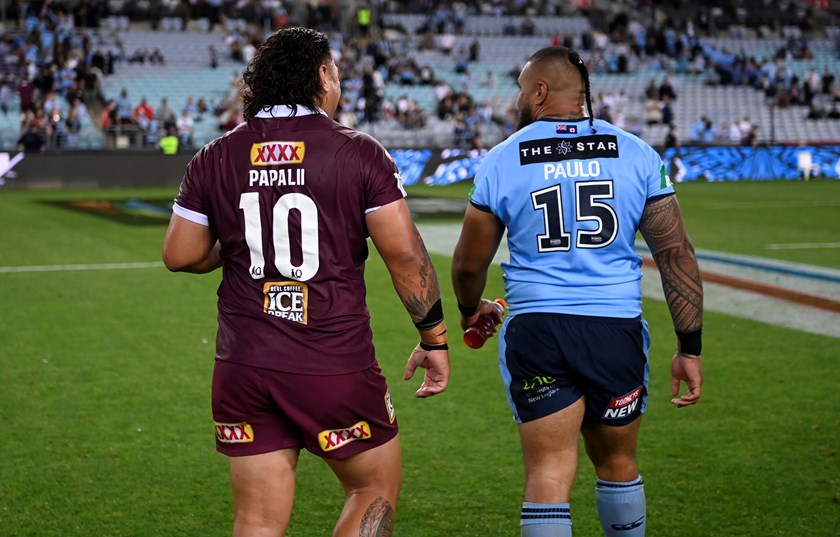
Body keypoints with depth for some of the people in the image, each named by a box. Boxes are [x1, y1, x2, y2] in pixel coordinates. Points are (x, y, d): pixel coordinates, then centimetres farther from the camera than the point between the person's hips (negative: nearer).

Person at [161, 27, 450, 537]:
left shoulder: (215, 158, 4)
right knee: (378, 487, 17)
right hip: (337, 367, -3)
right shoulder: (360, 153, -5)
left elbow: (180, 255, 7)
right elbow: (405, 255, -8)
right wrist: (434, 339, 2)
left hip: (243, 370, 3)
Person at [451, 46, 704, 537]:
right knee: (617, 466, 19)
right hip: (616, 330, 2)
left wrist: (471, 309, 30)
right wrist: (690, 348, 7)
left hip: (536, 331, -1)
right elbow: (677, 257, 2)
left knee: (548, 475, 1)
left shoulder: (502, 161, 2)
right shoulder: (637, 156, 5)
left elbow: (469, 264, 9)